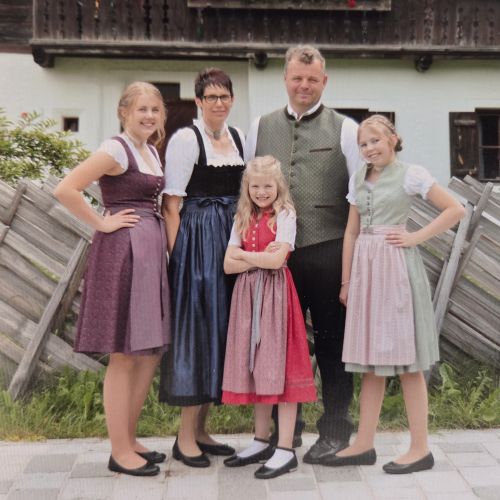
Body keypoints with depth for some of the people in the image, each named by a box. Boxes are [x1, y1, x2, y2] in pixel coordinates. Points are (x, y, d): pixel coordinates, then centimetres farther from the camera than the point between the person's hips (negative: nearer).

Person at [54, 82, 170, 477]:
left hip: (151, 251, 9)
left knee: (151, 351, 12)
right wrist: (102, 223, -13)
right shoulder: (116, 149, -10)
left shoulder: (151, 151, 16)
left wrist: (164, 244, 12)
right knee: (124, 355, -2)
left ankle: (129, 438, 25)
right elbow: (65, 190, -19)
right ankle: (120, 451, 11)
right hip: (123, 251, -9)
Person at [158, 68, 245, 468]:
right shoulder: (185, 139, -6)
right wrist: (176, 252, -17)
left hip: (232, 240, 7)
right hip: (197, 241, -7)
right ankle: (185, 437, 6)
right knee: (197, 327, -5)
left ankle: (200, 430, 21)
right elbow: (171, 204, -10)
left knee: (221, 327, 9)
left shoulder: (238, 137, 13)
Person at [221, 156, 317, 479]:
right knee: (257, 367, 10)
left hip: (275, 293, -6)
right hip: (248, 294, 6)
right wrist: (260, 257, -9)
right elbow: (229, 265, 5)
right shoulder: (243, 219, 14)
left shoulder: (284, 215, -3)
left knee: (280, 366, -4)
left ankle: (286, 450, 1)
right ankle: (261, 442, 22)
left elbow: (276, 260, -15)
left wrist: (244, 255, -3)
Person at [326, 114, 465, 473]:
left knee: (406, 361, -2)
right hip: (366, 269, 6)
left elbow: (456, 210, -5)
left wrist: (416, 237, -9)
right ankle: (364, 445, 16)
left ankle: (420, 449, 8)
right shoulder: (358, 180, 13)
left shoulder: (410, 174, -3)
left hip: (397, 268, -6)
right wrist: (347, 281, 11)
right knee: (371, 361, 9)